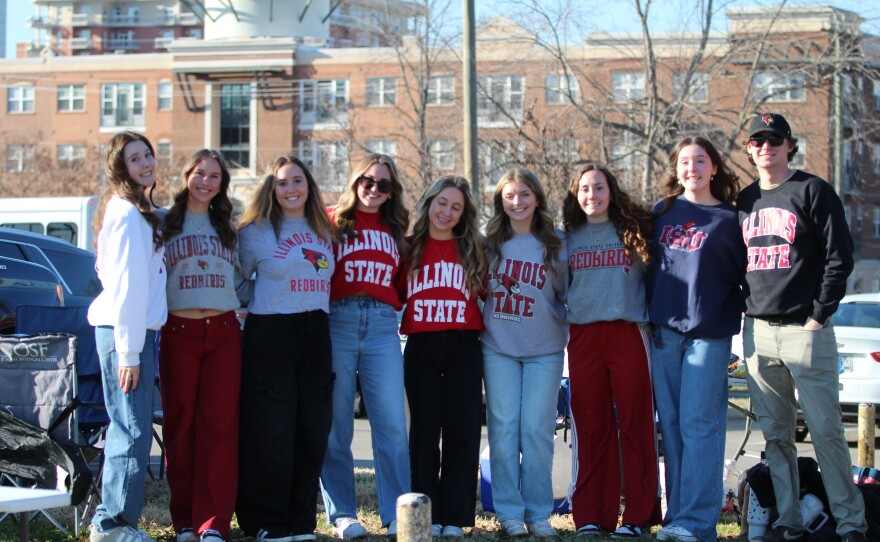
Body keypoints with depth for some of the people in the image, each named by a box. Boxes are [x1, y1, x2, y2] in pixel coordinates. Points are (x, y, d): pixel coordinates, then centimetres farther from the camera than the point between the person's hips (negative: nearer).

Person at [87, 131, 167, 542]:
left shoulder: (143, 211, 18)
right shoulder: (126, 211, -12)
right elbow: (125, 285, -17)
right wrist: (129, 352, -19)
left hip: (139, 328, 10)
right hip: (125, 331, -10)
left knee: (129, 428, 13)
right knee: (133, 431, -7)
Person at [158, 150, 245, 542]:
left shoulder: (226, 228, 18)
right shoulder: (164, 223, 8)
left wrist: (247, 304, 4)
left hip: (223, 333, 2)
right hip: (178, 333, -2)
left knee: (219, 425, -4)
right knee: (180, 425, 0)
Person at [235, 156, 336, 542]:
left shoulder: (322, 231, 15)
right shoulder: (256, 230, 0)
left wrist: (319, 317, 13)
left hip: (315, 335, 5)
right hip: (270, 334, -5)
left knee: (313, 428, 4)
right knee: (271, 429, -6)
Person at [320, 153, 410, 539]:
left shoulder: (395, 232, 20)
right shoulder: (331, 222, 9)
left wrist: (393, 306, 4)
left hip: (381, 326, 3)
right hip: (337, 323, -3)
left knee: (392, 424, -5)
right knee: (336, 425, -1)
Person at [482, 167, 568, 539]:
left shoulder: (556, 244, 5)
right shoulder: (489, 243, 7)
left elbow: (566, 295, 13)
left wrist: (566, 326, 1)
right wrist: (481, 323, 5)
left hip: (544, 350, -1)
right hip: (498, 347, 1)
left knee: (537, 430, -3)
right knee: (503, 428, -2)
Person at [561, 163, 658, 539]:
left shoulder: (633, 232, 7)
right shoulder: (568, 237, 13)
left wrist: (651, 316, -1)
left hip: (627, 333, -2)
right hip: (583, 336, 2)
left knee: (635, 425, -3)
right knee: (590, 427, 3)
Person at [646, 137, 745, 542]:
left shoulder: (729, 219, 2)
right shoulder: (662, 212, 11)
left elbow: (745, 274, 7)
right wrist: (649, 316, 14)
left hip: (709, 332, -4)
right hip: (664, 330, 4)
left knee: (699, 424, -9)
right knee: (670, 424, 4)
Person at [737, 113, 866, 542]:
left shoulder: (813, 191, 0)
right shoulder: (745, 201, 16)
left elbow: (839, 257, -4)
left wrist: (819, 314, -9)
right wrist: (745, 314, 10)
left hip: (804, 329, -5)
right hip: (757, 332, 5)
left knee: (825, 430, -7)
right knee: (775, 434, 5)